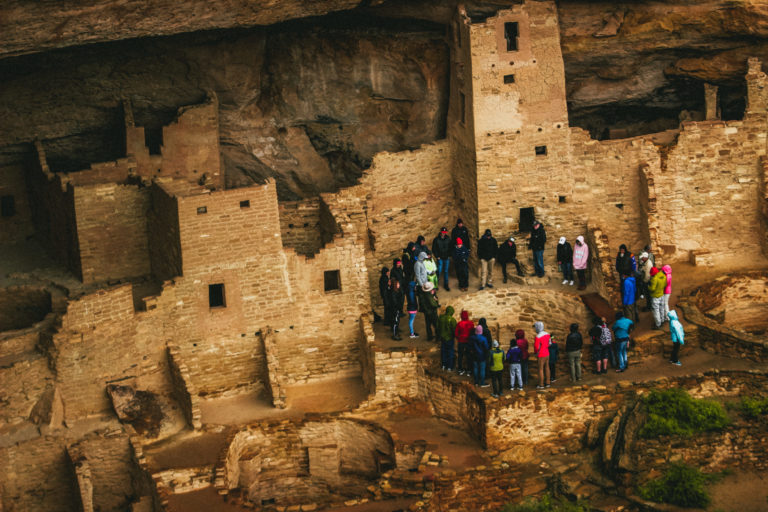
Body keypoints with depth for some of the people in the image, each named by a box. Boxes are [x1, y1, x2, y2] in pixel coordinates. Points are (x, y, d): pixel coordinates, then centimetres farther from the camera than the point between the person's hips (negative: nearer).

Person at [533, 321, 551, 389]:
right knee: (546, 368, 16)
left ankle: (541, 385, 9)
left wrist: (535, 353, -2)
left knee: (541, 370, 3)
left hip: (541, 356, -7)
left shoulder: (538, 337, -24)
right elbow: (549, 344, 11)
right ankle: (547, 383, 24)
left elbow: (536, 347, -22)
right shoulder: (547, 334, 1)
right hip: (547, 354, 7)